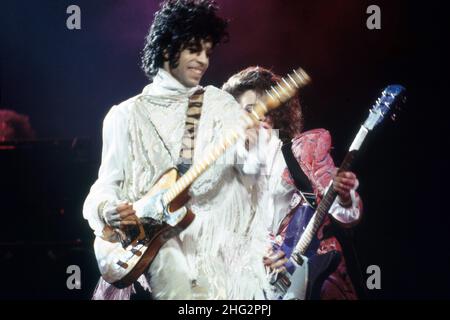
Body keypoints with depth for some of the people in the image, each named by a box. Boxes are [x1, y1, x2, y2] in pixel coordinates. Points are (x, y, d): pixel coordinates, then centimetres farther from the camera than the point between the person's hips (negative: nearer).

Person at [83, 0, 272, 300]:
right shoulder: (127, 115, 6)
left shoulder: (221, 104, 9)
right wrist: (107, 210, -13)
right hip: (161, 238, -2)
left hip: (223, 235, 2)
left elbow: (252, 164, 0)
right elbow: (108, 183, 8)